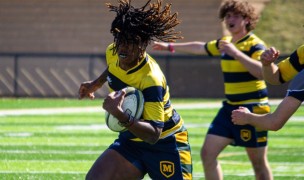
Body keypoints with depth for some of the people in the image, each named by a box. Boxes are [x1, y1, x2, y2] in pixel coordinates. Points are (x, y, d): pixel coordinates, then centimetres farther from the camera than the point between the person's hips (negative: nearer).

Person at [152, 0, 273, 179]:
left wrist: (236, 53, -34)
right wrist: (170, 46, 39)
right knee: (208, 153, 0)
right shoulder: (225, 43, 12)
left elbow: (263, 72, -29)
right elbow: (200, 47, 30)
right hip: (230, 107, 8)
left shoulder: (255, 45, -12)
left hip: (252, 109, -8)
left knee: (258, 161, -2)